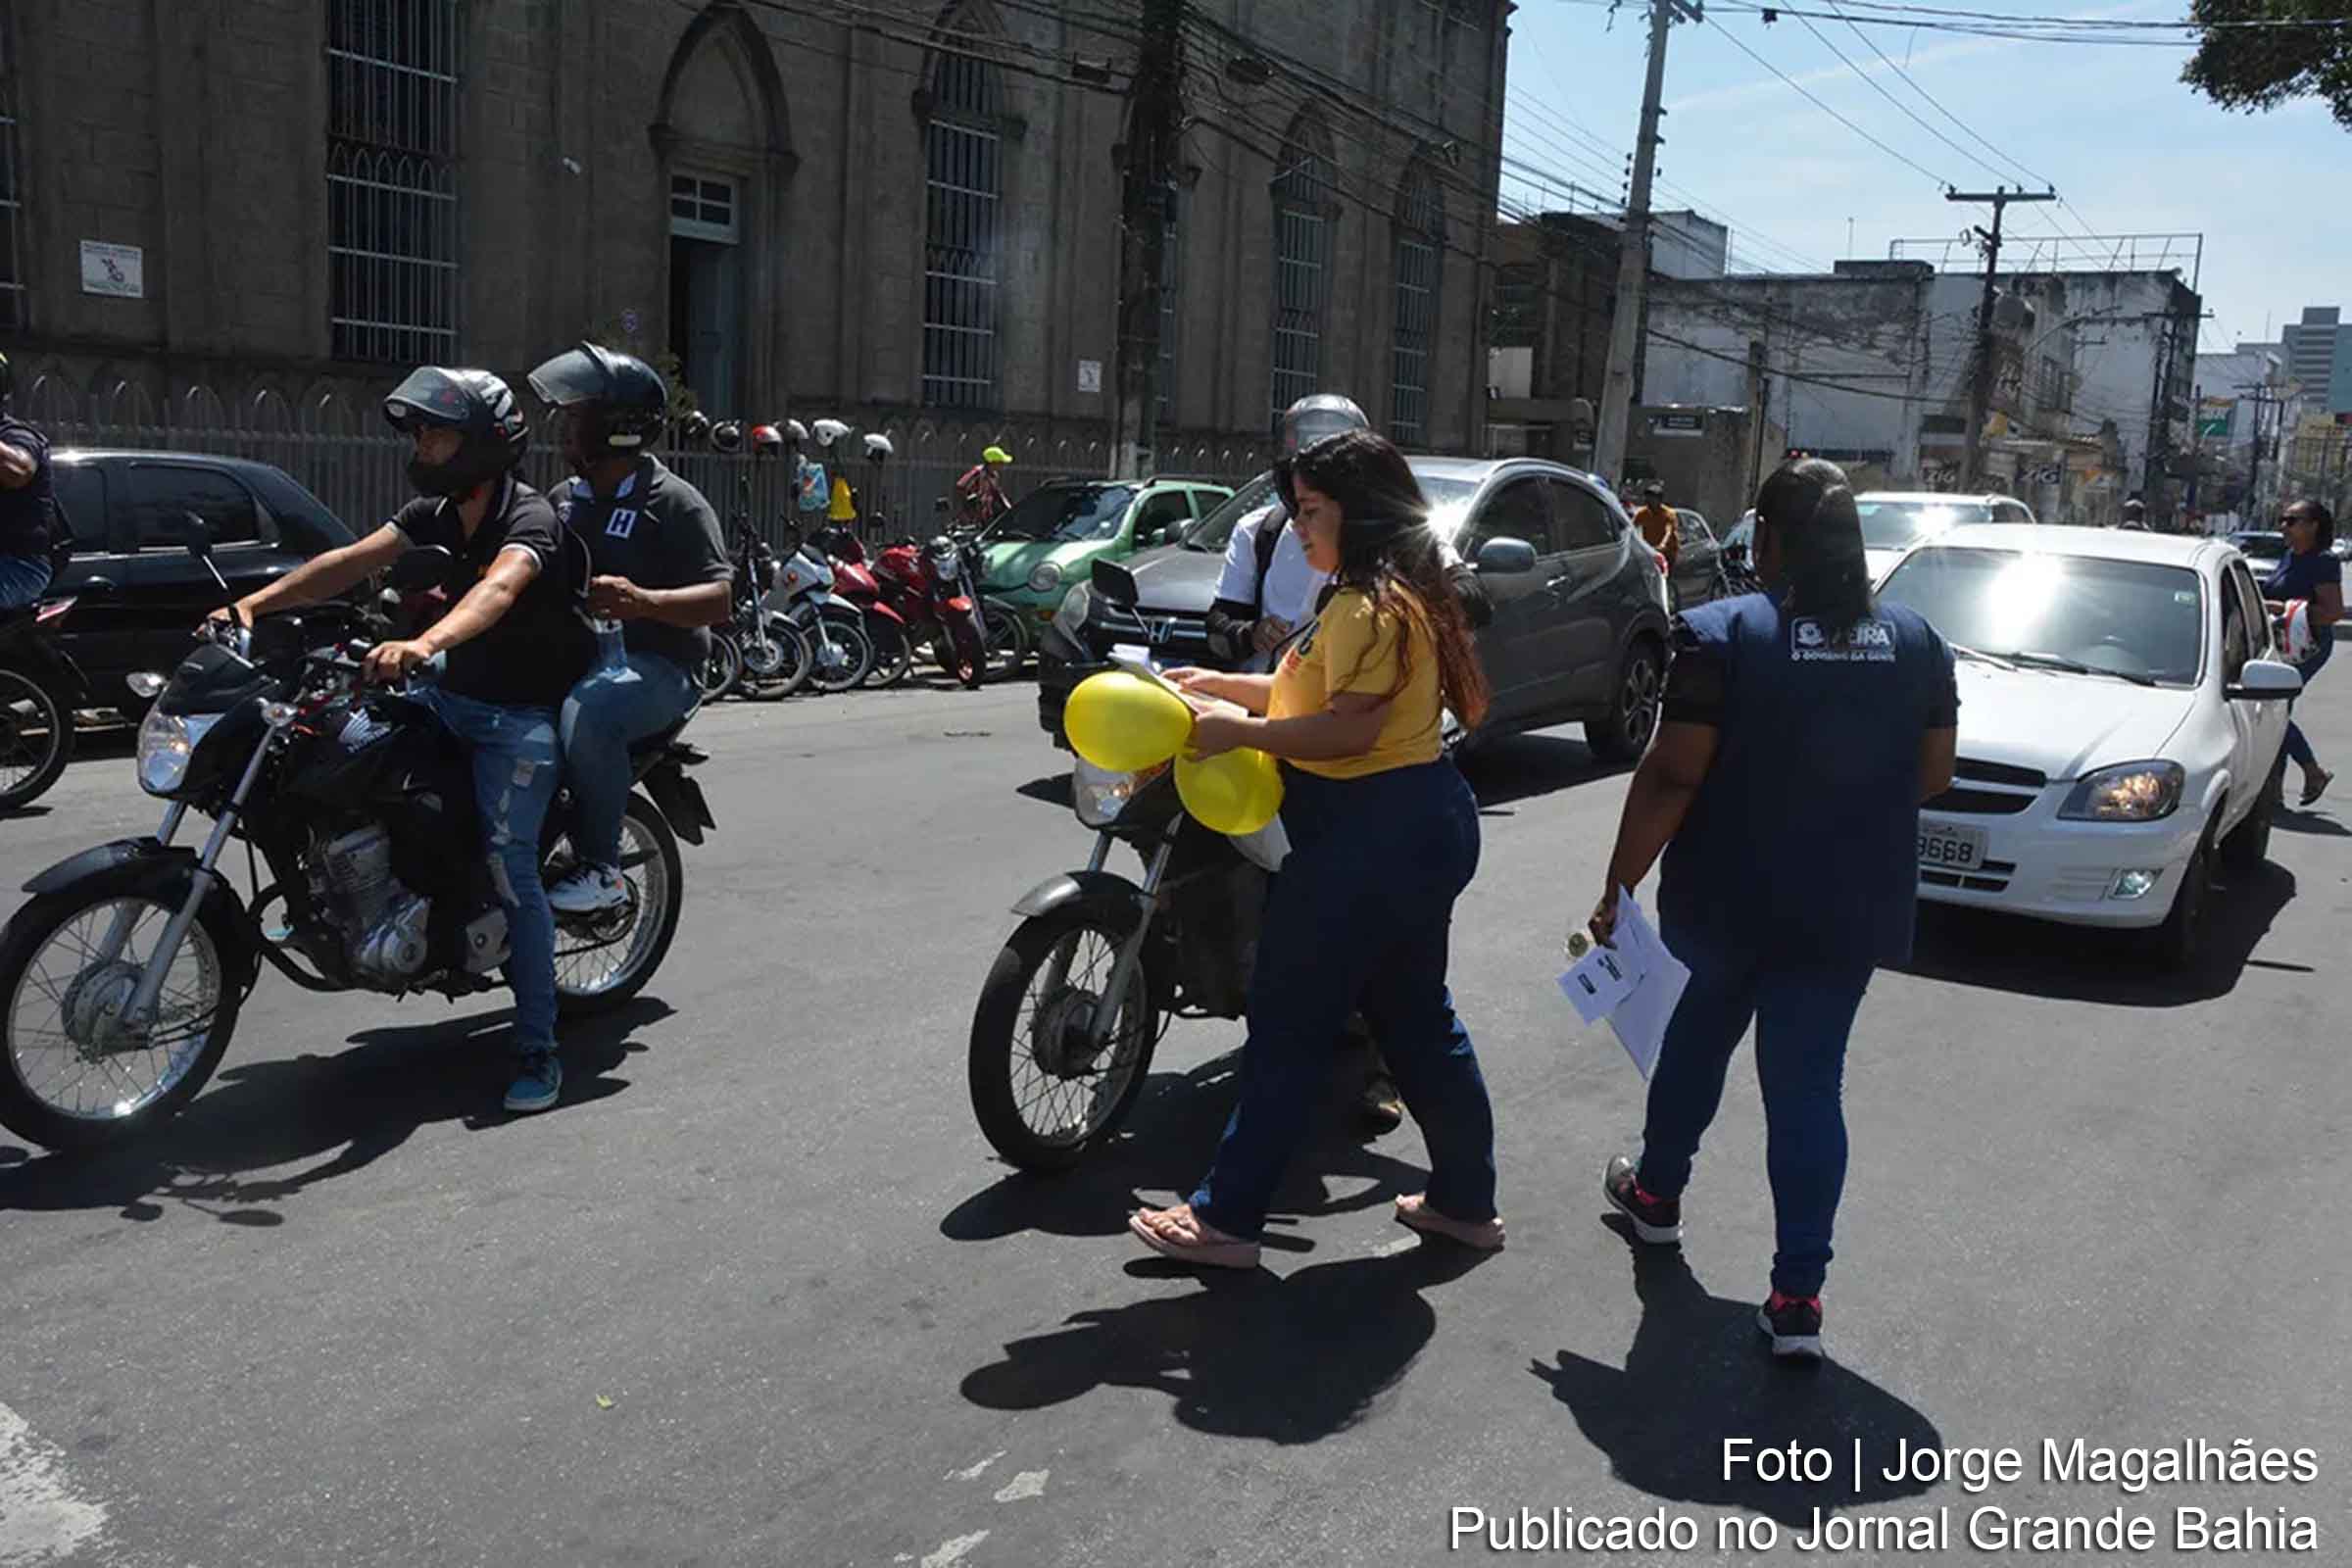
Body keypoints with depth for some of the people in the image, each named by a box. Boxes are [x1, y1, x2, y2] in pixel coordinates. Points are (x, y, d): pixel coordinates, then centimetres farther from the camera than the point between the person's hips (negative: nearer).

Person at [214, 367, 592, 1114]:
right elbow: (352, 560, -3)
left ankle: (538, 1051, -13)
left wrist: (422, 643, -56)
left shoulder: (529, 515, -18)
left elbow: (498, 588, -38)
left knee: (508, 866, -18)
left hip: (520, 712, -8)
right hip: (453, 692, 8)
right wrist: (256, 602, -17)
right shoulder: (435, 512, 7)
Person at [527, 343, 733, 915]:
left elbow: (720, 599, -13)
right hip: (573, 653, 8)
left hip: (654, 664, -7)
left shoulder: (674, 502, -5)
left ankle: (600, 872, -25)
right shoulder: (567, 499, 19)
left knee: (587, 712, -38)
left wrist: (643, 601, -31)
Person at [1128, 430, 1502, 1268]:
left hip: (1372, 837, -11)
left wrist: (1236, 729, -20)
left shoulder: (1370, 608, -18)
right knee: (1416, 1016, 19)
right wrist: (1222, 685, 14)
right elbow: (1323, 693, 19)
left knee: (1289, 1025, -3)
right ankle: (1466, 1199, 30)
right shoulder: (1395, 595, 15)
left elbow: (1349, 728, -25)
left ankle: (1225, 1217, 7)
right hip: (1425, 825, 11)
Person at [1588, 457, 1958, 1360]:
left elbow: (1673, 777, -17)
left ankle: (1656, 1192, 41)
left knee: (1697, 1041, 21)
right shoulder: (1916, 643, 2)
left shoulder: (1722, 635, -13)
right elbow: (1933, 774, 9)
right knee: (1808, 1084, 5)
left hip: (1728, 899, -2)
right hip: (1850, 908, 3)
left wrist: (1619, 885, -10)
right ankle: (1797, 1297, 3)